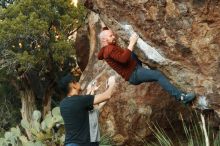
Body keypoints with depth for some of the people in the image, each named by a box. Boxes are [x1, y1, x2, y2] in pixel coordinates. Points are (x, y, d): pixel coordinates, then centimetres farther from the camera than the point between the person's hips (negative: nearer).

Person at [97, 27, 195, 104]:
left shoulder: (108, 47, 15)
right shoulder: (109, 49, -17)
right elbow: (124, 58, -34)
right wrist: (132, 43, -29)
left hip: (135, 68, 11)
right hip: (133, 74, -11)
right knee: (158, 75, -25)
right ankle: (181, 96, -32)